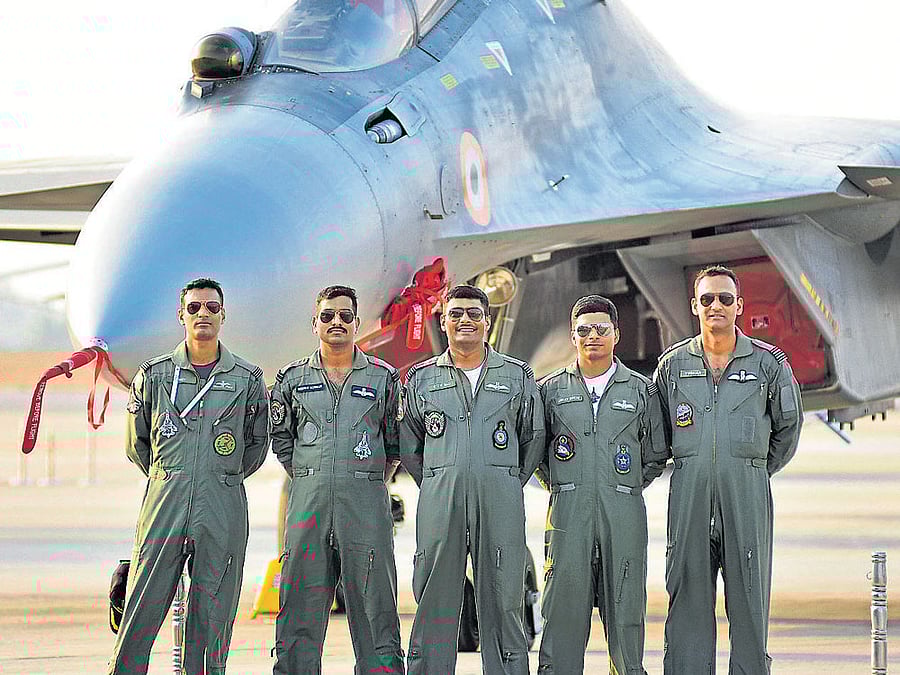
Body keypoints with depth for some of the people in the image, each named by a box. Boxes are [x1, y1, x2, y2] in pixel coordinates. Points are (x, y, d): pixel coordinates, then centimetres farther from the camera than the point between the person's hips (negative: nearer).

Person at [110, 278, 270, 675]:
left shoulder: (248, 379, 7)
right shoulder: (153, 375, 8)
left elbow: (256, 445, 19)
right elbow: (136, 443, 19)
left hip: (223, 509, 0)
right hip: (163, 504, 0)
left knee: (212, 620, 1)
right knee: (140, 616, -5)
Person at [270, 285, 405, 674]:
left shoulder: (383, 377, 9)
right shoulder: (293, 378, 11)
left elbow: (396, 443, 15)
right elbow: (281, 439, 17)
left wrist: (373, 481, 6)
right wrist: (309, 480, 9)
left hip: (366, 502, -1)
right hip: (308, 501, 1)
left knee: (374, 604, -3)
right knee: (301, 608, 0)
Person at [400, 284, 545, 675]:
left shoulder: (518, 376, 10)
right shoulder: (421, 378, 11)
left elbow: (534, 438, 16)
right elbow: (408, 445, 19)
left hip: (500, 505, 0)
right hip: (439, 504, 0)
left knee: (502, 603, 0)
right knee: (435, 604, 0)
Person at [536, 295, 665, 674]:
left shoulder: (640, 390, 10)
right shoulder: (552, 389, 10)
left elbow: (656, 454, 17)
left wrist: (626, 487, 11)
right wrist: (559, 485, 11)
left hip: (623, 512, 0)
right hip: (568, 511, 0)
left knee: (624, 606, 0)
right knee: (564, 605, -4)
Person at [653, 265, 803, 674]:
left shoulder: (769, 362, 4)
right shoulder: (673, 363, 8)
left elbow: (788, 425, 16)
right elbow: (658, 430, 20)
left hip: (748, 491, -1)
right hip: (689, 493, 1)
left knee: (749, 598, -1)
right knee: (688, 597, 1)